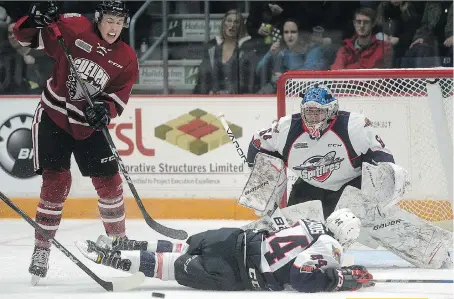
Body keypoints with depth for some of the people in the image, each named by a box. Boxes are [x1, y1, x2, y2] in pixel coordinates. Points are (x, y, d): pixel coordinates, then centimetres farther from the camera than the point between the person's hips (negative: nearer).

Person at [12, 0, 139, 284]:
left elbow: (119, 98, -5)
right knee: (56, 181, -11)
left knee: (109, 181, 3)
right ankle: (42, 249, -1)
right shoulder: (74, 28, -12)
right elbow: (26, 35, -11)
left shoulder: (127, 59, -3)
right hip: (53, 117, -3)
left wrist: (105, 109, -26)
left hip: (88, 125, 3)